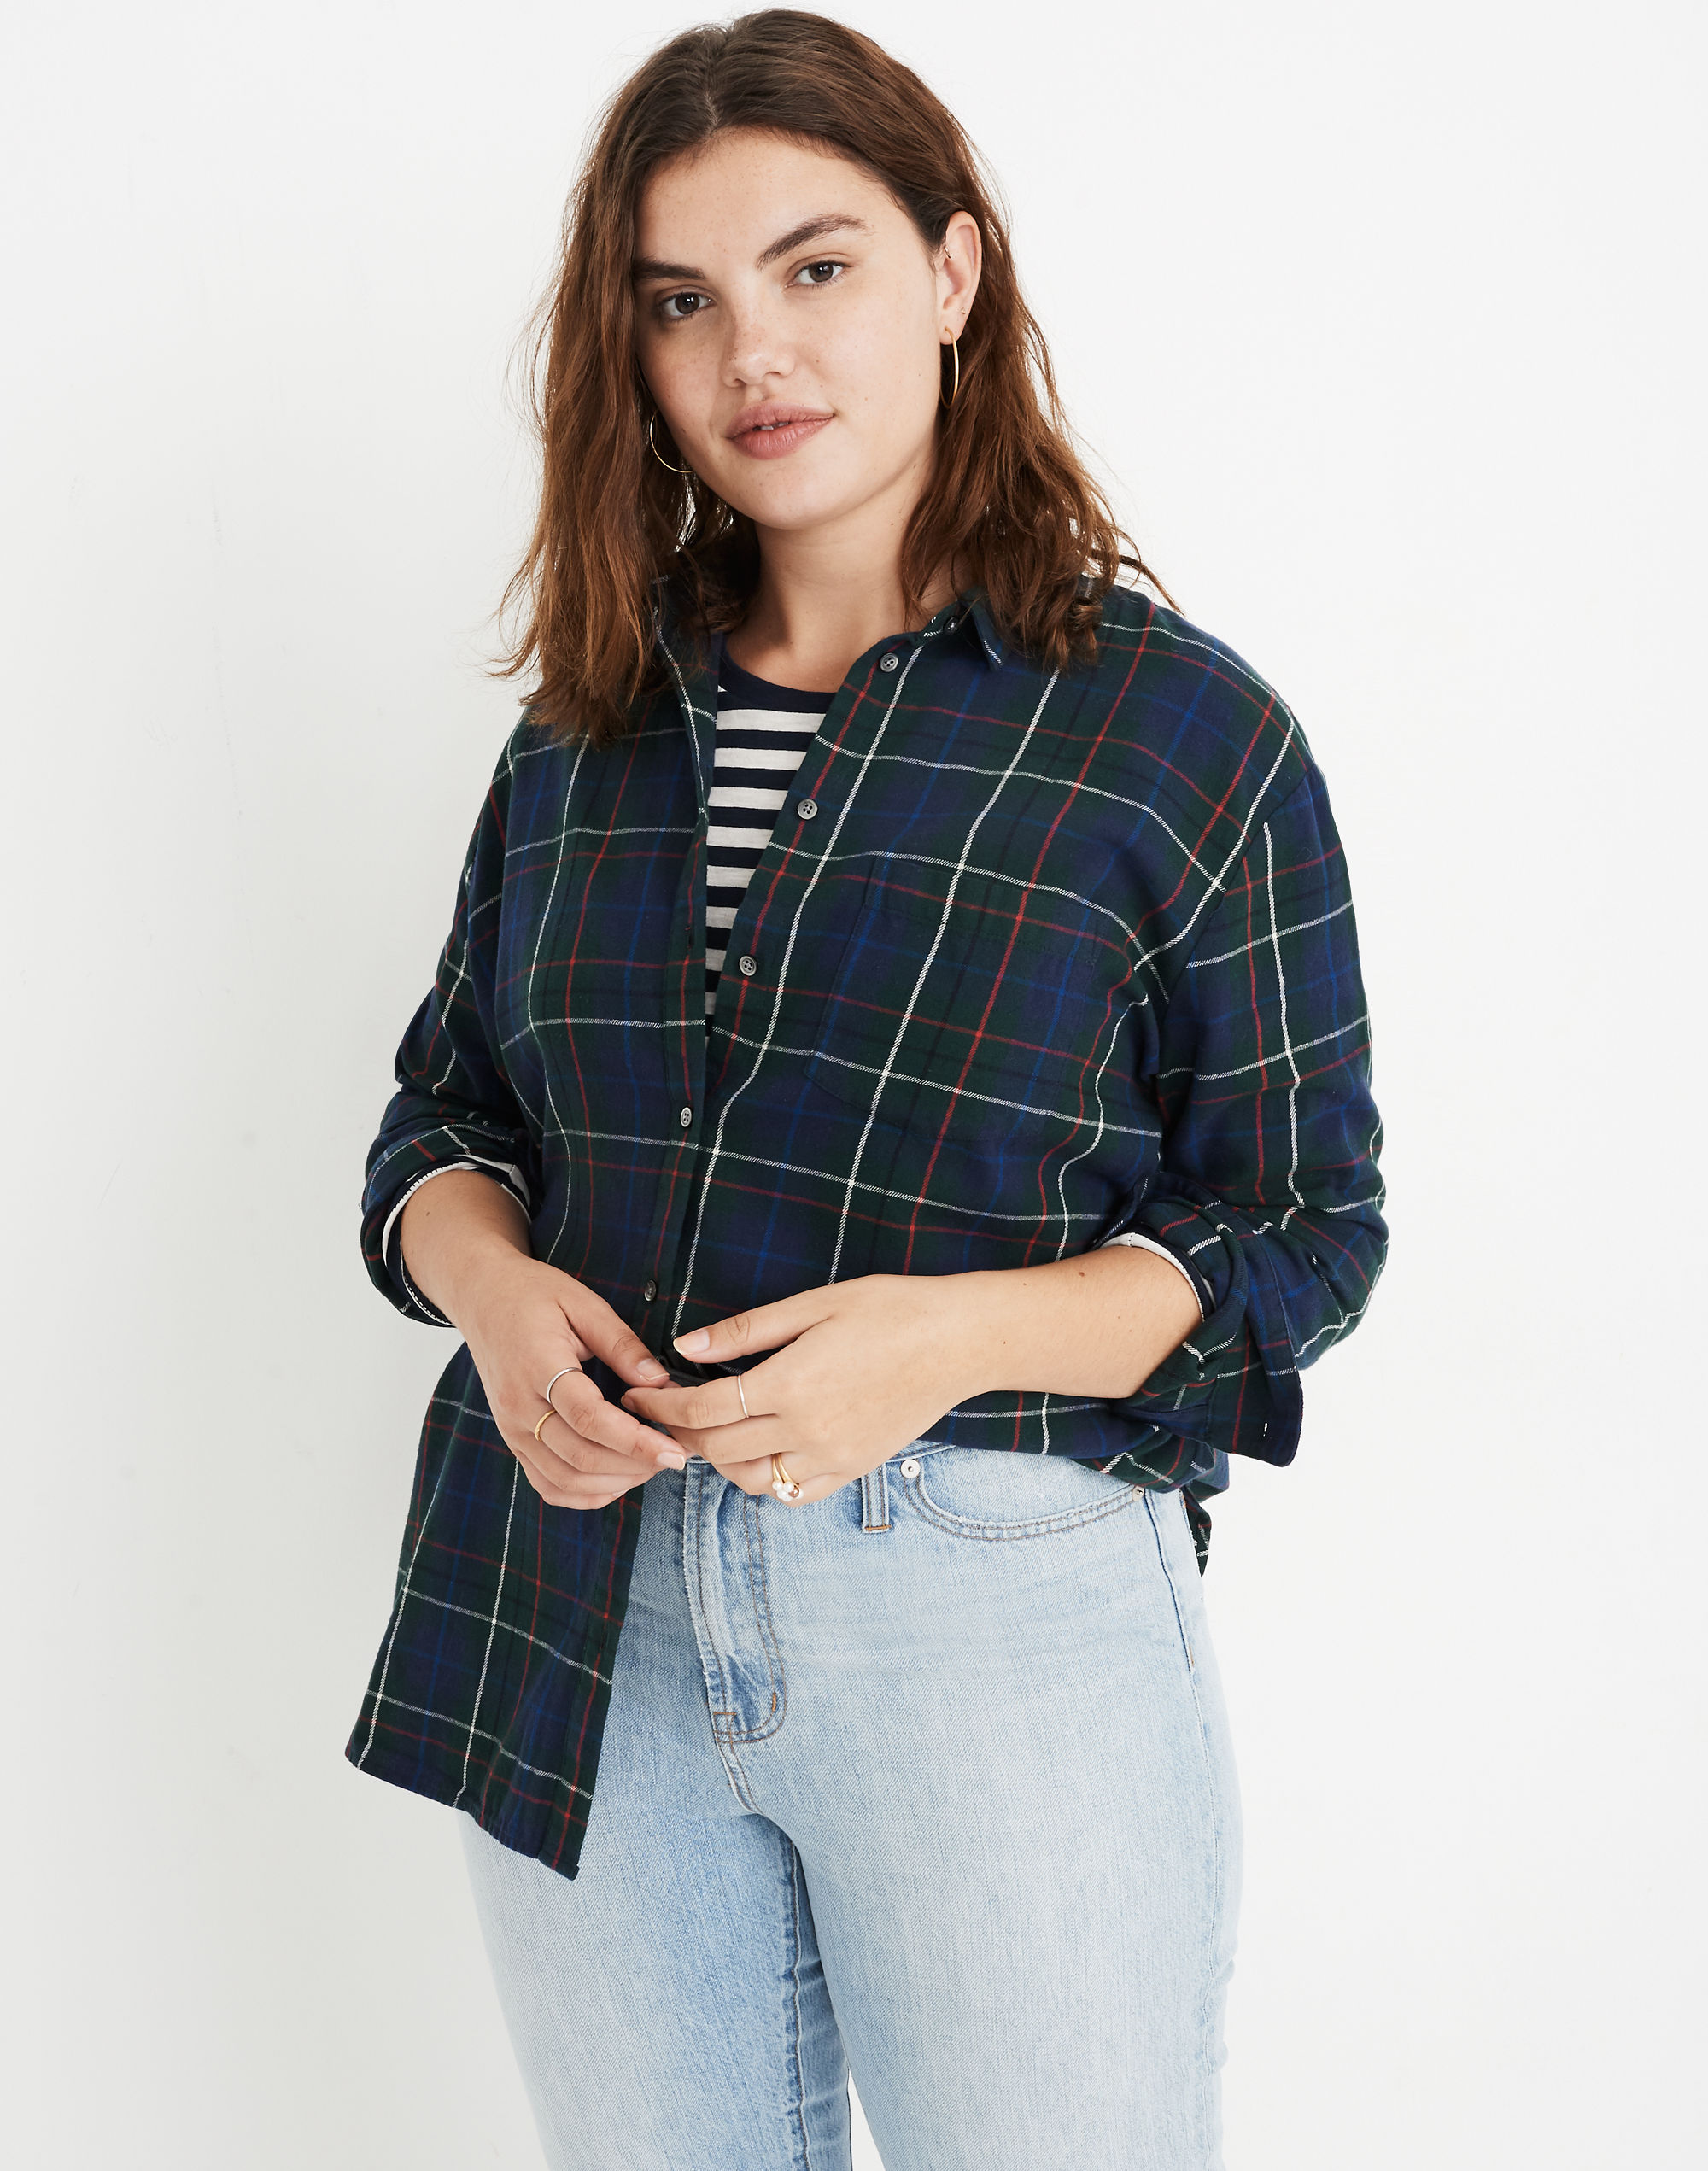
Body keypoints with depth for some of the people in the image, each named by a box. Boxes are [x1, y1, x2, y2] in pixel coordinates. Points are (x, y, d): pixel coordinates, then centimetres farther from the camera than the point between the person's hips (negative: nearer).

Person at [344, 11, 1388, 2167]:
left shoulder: (1183, 732, -5)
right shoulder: (593, 726, 8)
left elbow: (1304, 1228, -4)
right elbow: (443, 1111, 15)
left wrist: (960, 1333, -21)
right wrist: (492, 1284, -8)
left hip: (1007, 1620, -4)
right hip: (583, 1611, 4)